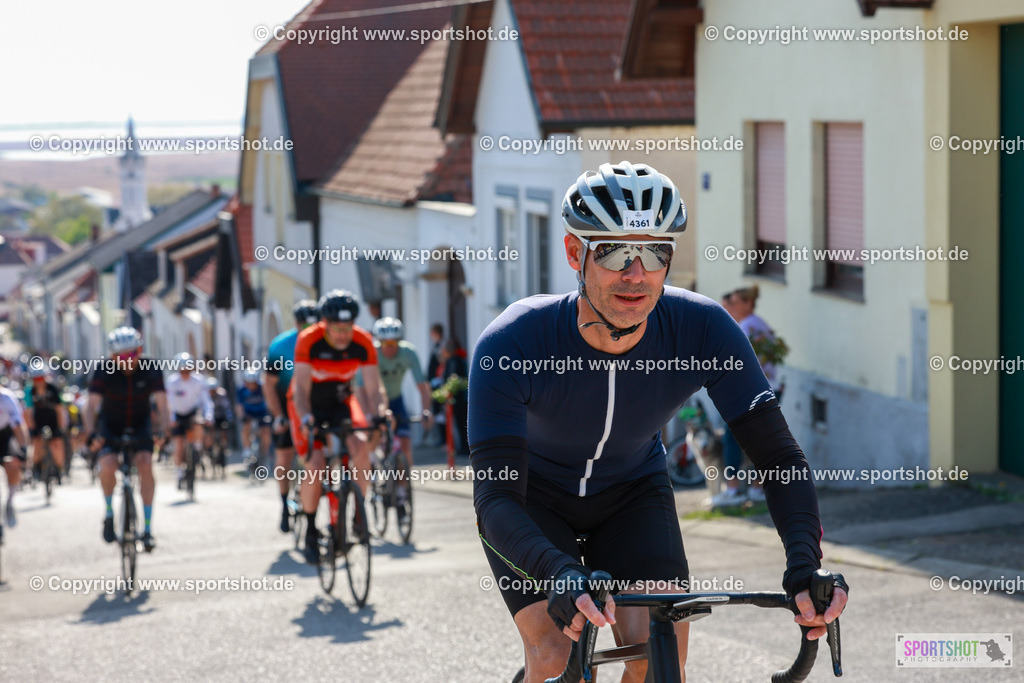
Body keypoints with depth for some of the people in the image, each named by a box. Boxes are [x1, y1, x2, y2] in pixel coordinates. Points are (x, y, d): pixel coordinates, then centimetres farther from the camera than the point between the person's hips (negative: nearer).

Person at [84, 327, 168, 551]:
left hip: (140, 425, 0)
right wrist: (92, 434, -43)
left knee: (145, 465, -21)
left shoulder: (151, 371, -18)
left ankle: (148, 528, -16)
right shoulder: (104, 372, -21)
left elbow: (162, 404, -22)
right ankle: (109, 513, 2)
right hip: (110, 426, 0)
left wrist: (160, 431, -40)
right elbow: (91, 405, -27)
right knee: (107, 467, -25)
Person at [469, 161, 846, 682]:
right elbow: (495, 498, -39)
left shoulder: (703, 330, -27)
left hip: (634, 493, 2)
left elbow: (779, 457, -24)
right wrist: (562, 576, -58)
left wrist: (805, 565, -42)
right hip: (534, 497, -2)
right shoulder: (511, 343, -34)